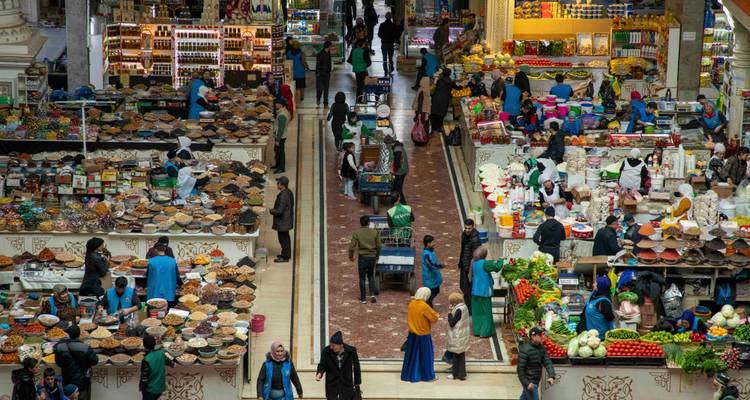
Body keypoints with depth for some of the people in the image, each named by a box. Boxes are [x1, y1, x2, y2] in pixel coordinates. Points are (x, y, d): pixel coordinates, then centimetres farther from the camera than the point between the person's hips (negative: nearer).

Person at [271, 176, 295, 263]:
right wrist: (275, 210, 13)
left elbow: (279, 211, -30)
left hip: (282, 221, -10)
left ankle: (285, 257, 13)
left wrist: (271, 211, -11)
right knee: (286, 237, 22)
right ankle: (287, 254, 35)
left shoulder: (283, 196, -29)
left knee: (283, 239, 3)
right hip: (287, 220, 10)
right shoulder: (289, 192, 2)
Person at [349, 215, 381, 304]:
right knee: (371, 276, 18)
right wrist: (377, 255, 20)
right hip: (372, 257, 2)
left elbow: (352, 246, -8)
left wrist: (351, 256, 8)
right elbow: (378, 246, 3)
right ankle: (372, 294, 2)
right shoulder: (375, 232, -2)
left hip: (362, 257, -2)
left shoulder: (357, 233, -8)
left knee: (362, 278, 6)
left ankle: (363, 298, 9)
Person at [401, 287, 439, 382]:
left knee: (413, 355, 16)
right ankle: (427, 376, 16)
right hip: (423, 335, -6)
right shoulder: (424, 306, -23)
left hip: (412, 334, 6)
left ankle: (409, 374, 23)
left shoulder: (411, 303, -3)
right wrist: (436, 314, 5)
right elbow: (434, 317, -16)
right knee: (425, 355, 8)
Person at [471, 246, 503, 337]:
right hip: (484, 291, -6)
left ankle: (477, 330, 20)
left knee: (477, 311, 15)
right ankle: (485, 332, 7)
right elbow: (497, 267, -20)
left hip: (475, 291, 6)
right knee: (485, 311, 5)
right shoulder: (484, 263, -21)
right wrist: (500, 260, 1)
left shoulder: (474, 262, 0)